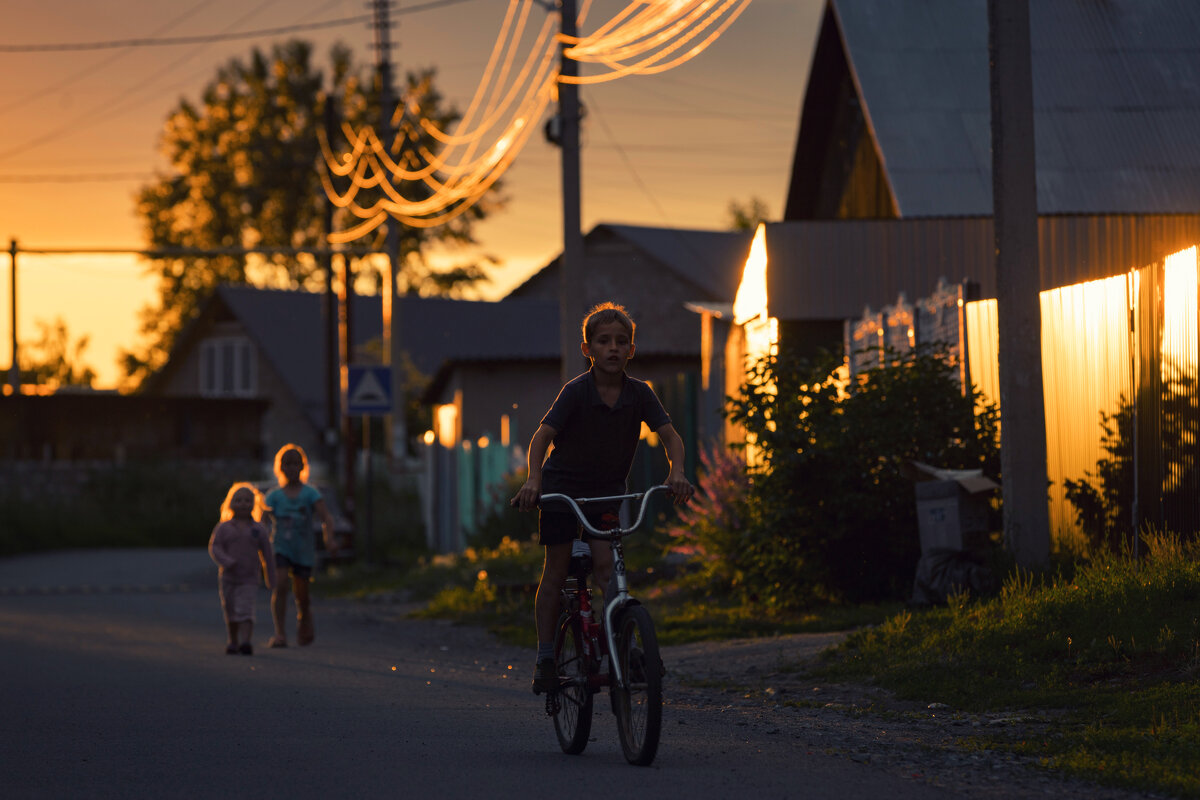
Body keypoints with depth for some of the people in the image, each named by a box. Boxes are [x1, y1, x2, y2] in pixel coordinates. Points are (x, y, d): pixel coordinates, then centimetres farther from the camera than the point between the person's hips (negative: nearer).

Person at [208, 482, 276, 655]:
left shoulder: (259, 529, 1)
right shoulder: (223, 528, 1)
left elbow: (267, 555, 6)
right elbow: (214, 547, -7)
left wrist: (271, 579, 7)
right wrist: (227, 562, -25)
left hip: (249, 580, -2)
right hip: (228, 578, 2)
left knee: (245, 611, -17)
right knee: (230, 611, 12)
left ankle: (245, 641, -26)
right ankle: (233, 641, 29)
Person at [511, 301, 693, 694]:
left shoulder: (639, 393, -10)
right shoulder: (575, 391, -19)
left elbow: (670, 435, -13)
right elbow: (542, 436, -27)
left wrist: (677, 472, -34)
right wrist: (533, 480, -44)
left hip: (607, 491, 2)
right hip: (562, 486, -2)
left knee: (605, 566, -13)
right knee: (556, 571, -2)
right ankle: (545, 657, 4)